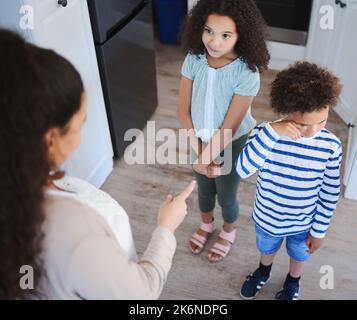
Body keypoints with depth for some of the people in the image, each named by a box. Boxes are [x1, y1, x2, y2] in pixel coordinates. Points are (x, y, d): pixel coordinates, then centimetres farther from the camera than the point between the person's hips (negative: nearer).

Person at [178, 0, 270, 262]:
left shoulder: (247, 74, -29)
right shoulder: (194, 59, -17)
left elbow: (229, 128, -24)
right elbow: (184, 108, -11)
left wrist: (204, 159, -16)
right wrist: (198, 153, -13)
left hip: (232, 144, -3)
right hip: (201, 140, 4)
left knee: (226, 196, 17)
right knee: (204, 189, 25)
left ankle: (229, 232, 49)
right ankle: (206, 225, 56)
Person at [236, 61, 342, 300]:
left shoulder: (331, 146, -23)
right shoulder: (266, 133, -27)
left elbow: (330, 192, -11)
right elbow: (243, 169, -41)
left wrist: (319, 230, -4)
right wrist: (272, 132, -47)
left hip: (304, 223, 1)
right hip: (268, 218, 0)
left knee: (299, 255, 30)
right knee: (267, 249, 31)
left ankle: (293, 282, 63)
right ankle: (264, 272, 65)